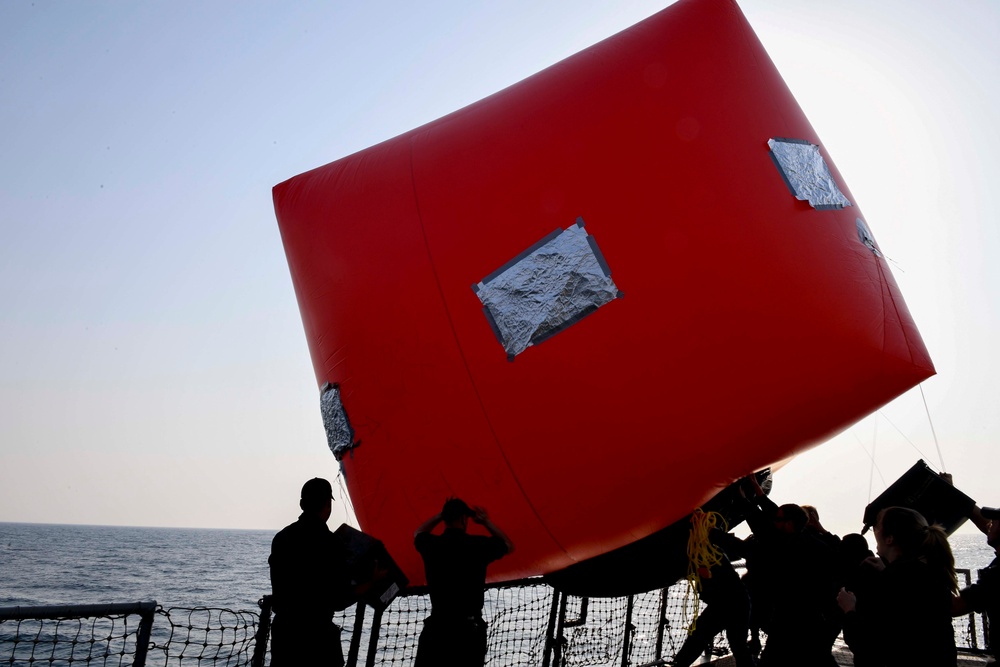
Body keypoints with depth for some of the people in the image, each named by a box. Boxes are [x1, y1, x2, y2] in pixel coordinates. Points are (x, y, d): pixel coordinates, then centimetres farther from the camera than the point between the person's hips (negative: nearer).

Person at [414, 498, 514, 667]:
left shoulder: (432, 545, 4)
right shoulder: (478, 545, -2)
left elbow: (419, 533, 31)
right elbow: (509, 545, 19)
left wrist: (441, 514, 28)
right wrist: (487, 522, 27)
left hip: (436, 626, 2)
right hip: (468, 628, -2)